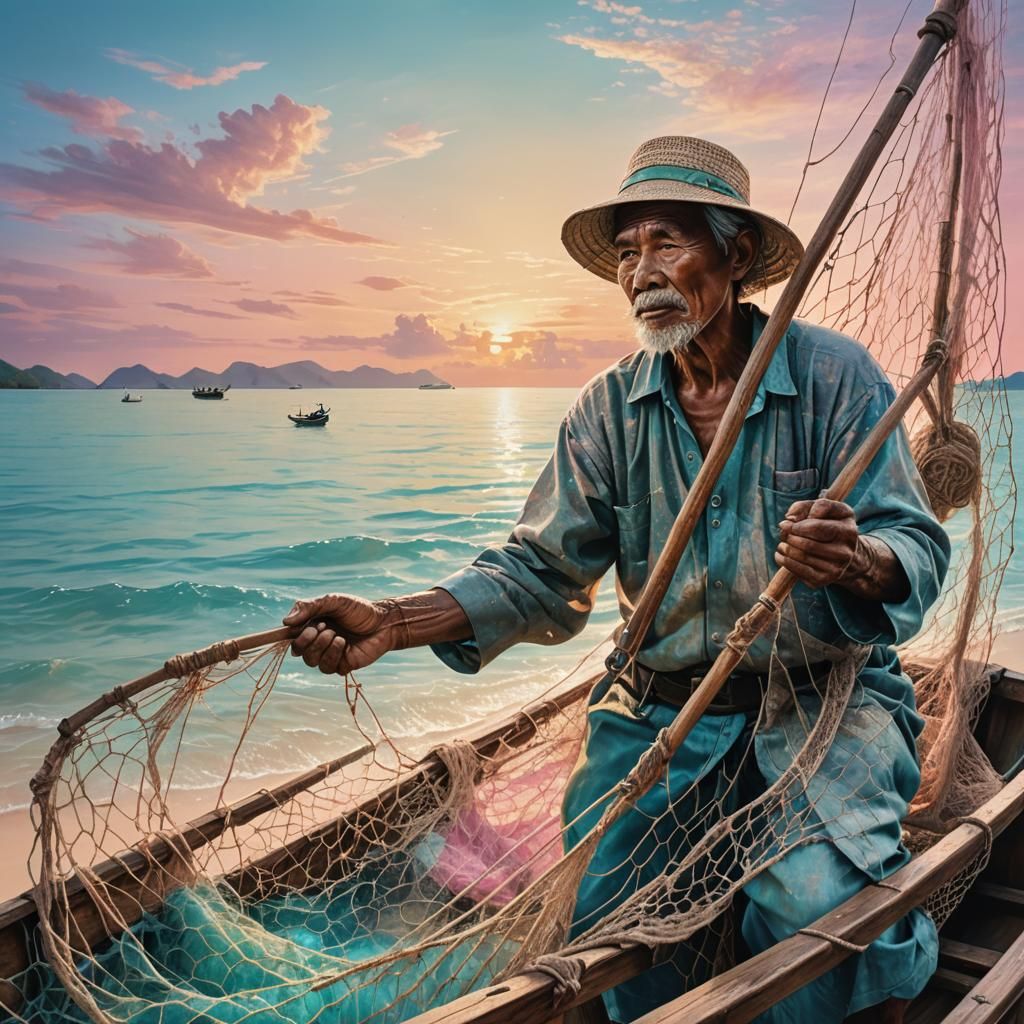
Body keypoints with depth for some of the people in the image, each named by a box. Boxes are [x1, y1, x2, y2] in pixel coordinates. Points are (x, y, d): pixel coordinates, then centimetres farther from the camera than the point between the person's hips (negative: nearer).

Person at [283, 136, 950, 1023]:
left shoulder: (833, 374, -6)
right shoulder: (609, 409, 2)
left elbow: (918, 549, -11)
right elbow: (540, 574, -2)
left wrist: (854, 563, -37)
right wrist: (392, 625, -17)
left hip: (824, 697, -2)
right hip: (662, 709, 3)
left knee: (812, 905, -25)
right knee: (597, 900, -15)